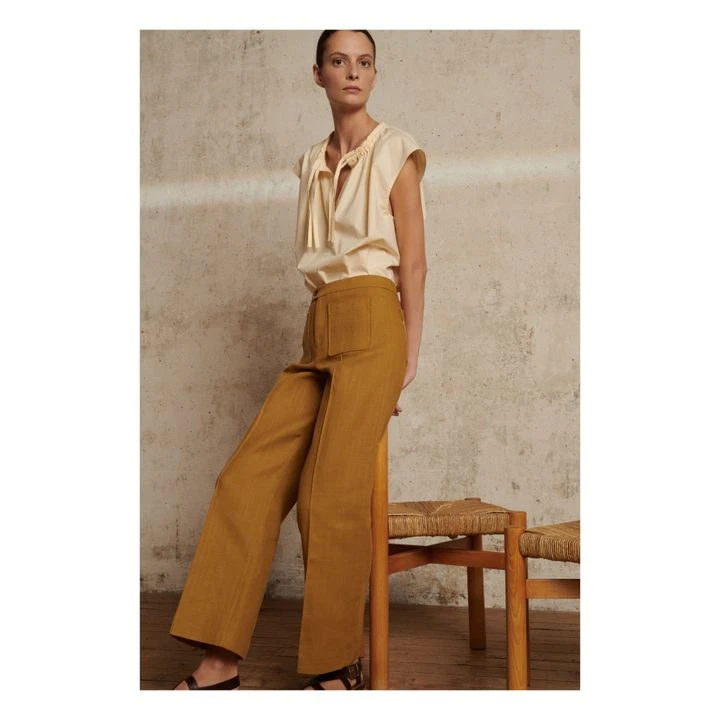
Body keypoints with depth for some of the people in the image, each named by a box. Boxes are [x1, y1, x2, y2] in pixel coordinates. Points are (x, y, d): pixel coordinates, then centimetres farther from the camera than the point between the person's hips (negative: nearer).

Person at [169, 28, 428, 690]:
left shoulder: (395, 151, 5)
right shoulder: (313, 164, 20)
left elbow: (413, 261, -1)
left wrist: (408, 358, -7)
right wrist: (322, 347, 12)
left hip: (370, 323, -6)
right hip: (319, 332, 6)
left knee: (332, 492, -12)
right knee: (247, 479, -5)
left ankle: (338, 666, 4)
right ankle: (220, 662, 0)